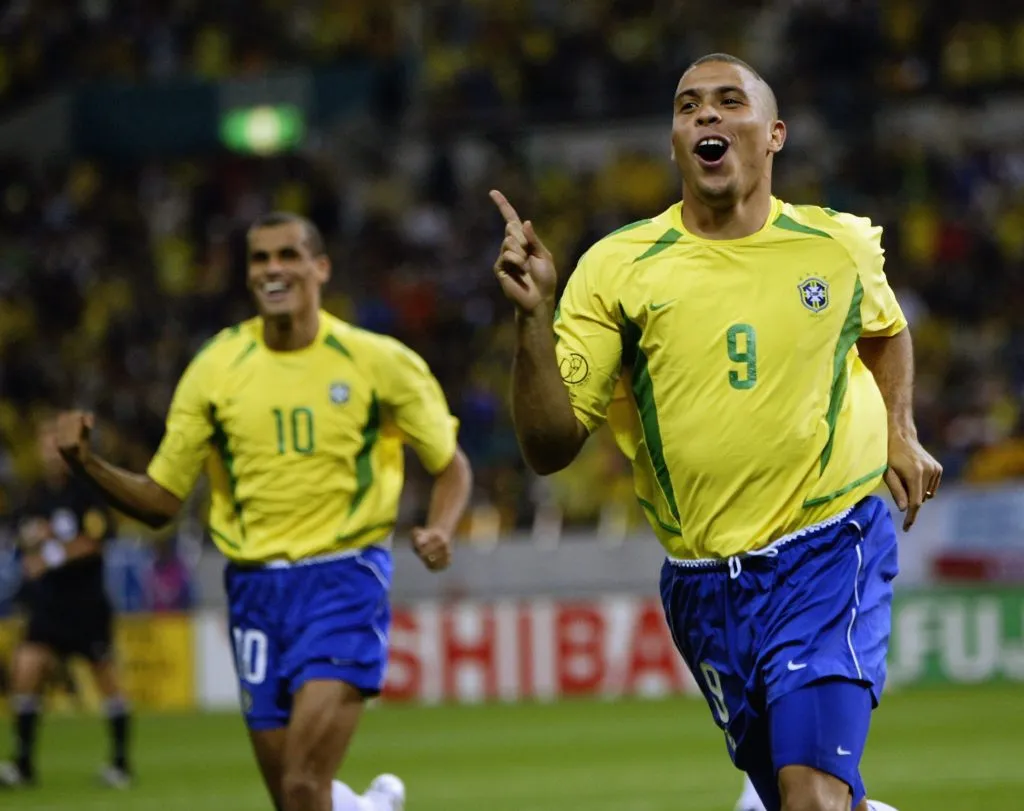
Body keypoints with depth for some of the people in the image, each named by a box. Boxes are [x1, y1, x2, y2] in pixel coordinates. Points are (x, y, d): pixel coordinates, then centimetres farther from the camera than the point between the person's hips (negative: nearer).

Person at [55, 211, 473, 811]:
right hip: (255, 587, 3)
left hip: (345, 580, -3)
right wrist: (87, 463, -11)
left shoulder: (379, 361, -1)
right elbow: (161, 501, 7)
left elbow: (451, 466, 9)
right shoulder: (216, 367, 4)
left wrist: (440, 530, -12)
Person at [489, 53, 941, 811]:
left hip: (831, 552, -2)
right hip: (703, 587, 2)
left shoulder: (840, 244, 1)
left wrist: (899, 432, 10)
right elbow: (550, 447, -10)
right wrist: (534, 315, -22)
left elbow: (885, 330, 26)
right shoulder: (617, 266, -4)